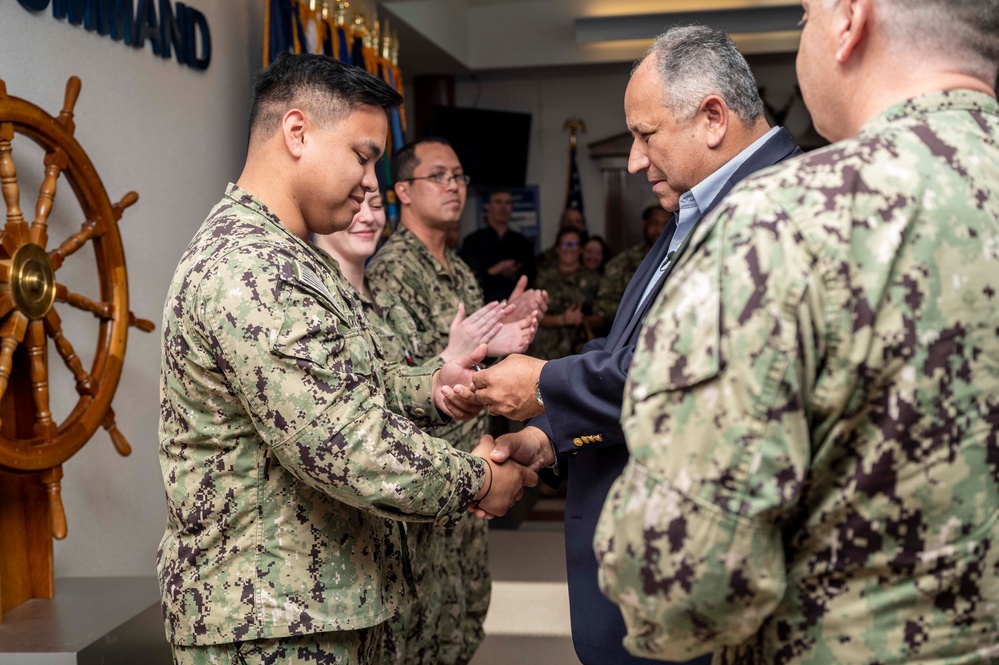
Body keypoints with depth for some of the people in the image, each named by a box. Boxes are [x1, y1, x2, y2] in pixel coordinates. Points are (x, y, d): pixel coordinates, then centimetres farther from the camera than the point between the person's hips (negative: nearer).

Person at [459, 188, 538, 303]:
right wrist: (491, 272, -11)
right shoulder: (472, 240, 7)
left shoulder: (523, 243, 13)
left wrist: (515, 276, -8)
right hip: (483, 302, -2)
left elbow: (531, 277, 11)